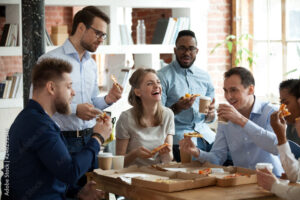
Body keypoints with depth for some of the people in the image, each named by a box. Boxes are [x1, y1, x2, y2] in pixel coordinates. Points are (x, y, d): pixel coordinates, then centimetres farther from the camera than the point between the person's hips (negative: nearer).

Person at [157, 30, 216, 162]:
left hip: (202, 130, 5)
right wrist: (176, 108, -21)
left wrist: (210, 114, -4)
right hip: (178, 132, -5)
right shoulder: (163, 76, -1)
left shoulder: (204, 77, 15)